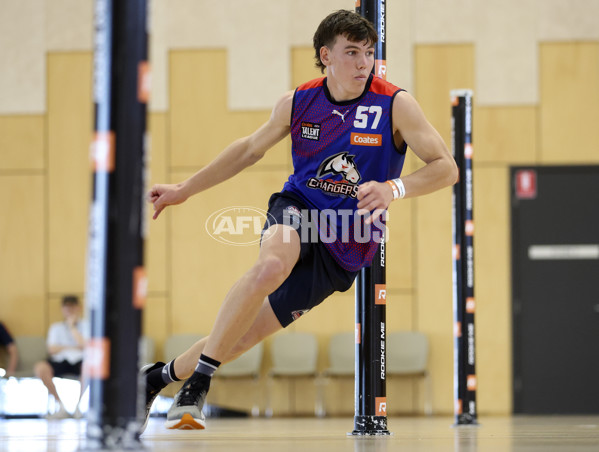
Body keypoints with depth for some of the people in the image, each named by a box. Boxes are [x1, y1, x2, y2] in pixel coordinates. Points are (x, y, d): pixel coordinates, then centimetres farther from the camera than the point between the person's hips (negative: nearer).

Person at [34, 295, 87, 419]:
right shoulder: (56, 327, 18)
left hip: (79, 361, -2)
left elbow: (84, 345, -6)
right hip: (59, 362, 2)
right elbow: (52, 349, 4)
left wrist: (72, 326, -1)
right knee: (40, 368, -31)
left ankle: (79, 406, -20)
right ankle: (60, 406, -19)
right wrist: (74, 348, -1)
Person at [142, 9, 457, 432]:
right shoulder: (298, 103, -2)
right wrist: (183, 189, 16)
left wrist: (394, 188, -35)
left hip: (345, 246, -1)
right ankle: (199, 376, -23)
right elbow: (251, 148, 14)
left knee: (246, 333, 0)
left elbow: (446, 168, -15)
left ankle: (166, 374, 26)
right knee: (271, 265, -37)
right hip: (296, 208, 1)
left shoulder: (394, 104, -12)